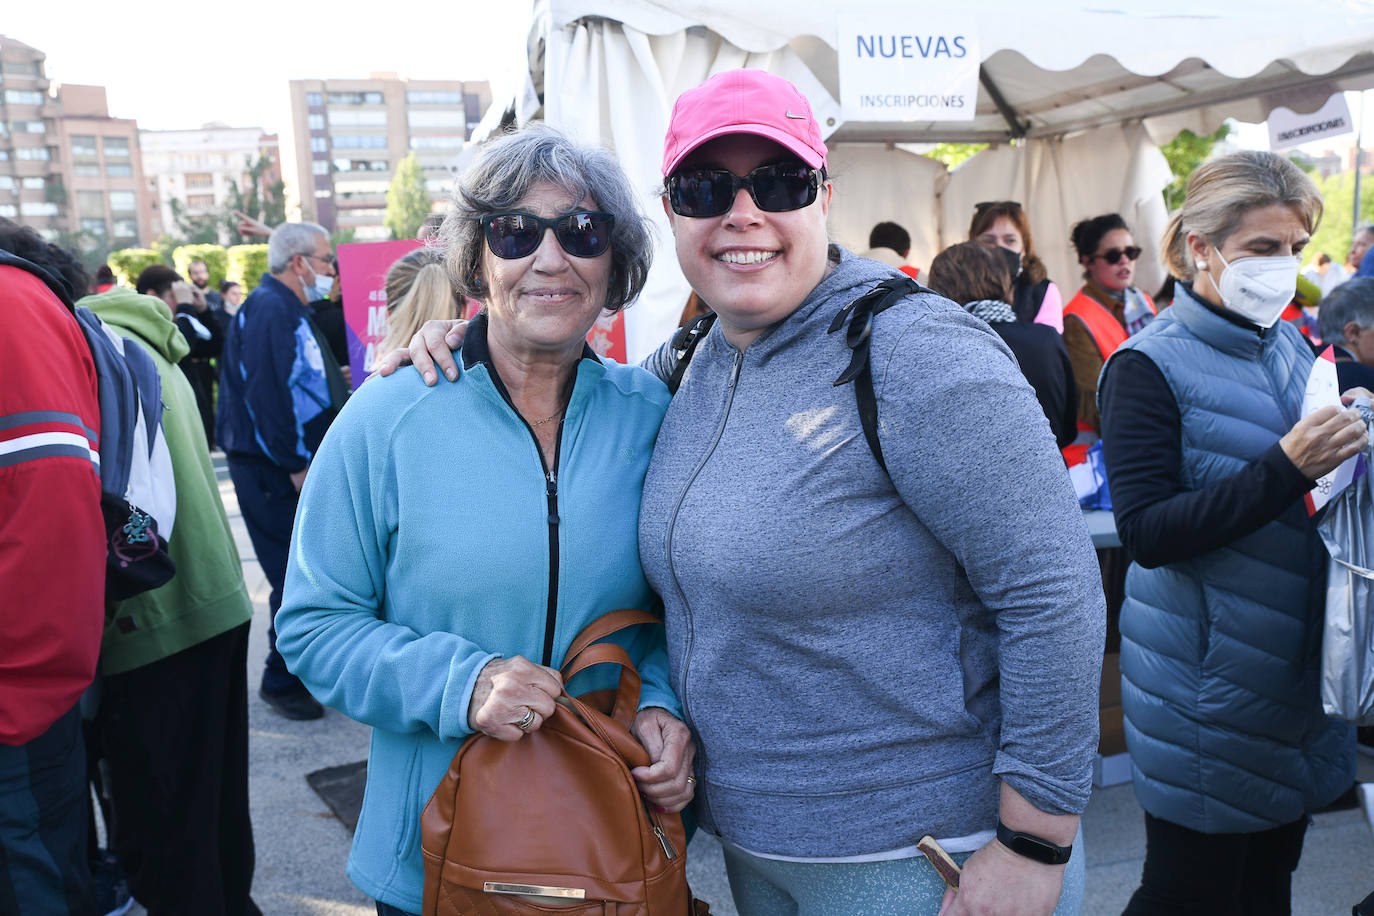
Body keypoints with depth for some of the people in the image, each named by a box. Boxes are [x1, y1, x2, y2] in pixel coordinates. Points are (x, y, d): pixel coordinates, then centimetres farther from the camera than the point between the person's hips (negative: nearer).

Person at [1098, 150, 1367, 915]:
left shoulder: (1294, 347, 7)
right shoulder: (1150, 366, -13)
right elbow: (1147, 532, -20)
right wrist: (1286, 469, -27)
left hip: (1300, 665, 7)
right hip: (1209, 678, -6)